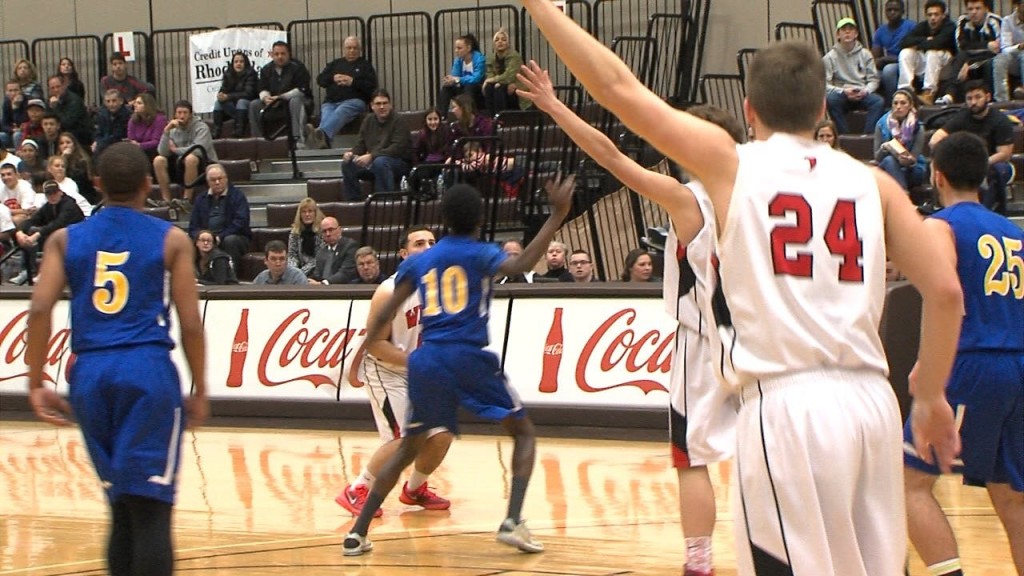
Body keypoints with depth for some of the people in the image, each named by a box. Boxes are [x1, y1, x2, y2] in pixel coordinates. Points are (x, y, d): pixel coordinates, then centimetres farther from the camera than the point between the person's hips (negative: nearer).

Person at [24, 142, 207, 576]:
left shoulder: (65, 240, 10)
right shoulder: (171, 240, 4)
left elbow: (40, 309, -1)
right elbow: (190, 323, 0)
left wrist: (36, 384, 3)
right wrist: (199, 392, 10)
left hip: (89, 372, 3)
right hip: (148, 368, -3)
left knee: (122, 508, 16)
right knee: (151, 511, -6)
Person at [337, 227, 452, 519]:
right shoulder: (390, 292, -22)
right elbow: (375, 343, -20)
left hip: (421, 373, 7)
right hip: (386, 372, -7)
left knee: (441, 435, 1)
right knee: (404, 440, -18)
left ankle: (415, 489, 26)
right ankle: (355, 492, -2)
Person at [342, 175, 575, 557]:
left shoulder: (418, 263, 16)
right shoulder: (481, 254, 4)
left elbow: (383, 317, 12)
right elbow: (521, 265, -17)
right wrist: (556, 217, -14)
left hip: (426, 360, 4)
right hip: (468, 357, -4)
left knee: (409, 447, 19)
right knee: (523, 431, 10)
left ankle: (357, 532, 10)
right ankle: (512, 522, -11)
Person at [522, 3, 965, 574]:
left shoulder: (730, 163, 4)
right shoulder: (871, 183, 11)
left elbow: (617, 86, 5)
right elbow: (946, 291, 4)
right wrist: (932, 398, 15)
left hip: (787, 406, -4)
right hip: (871, 401, 4)